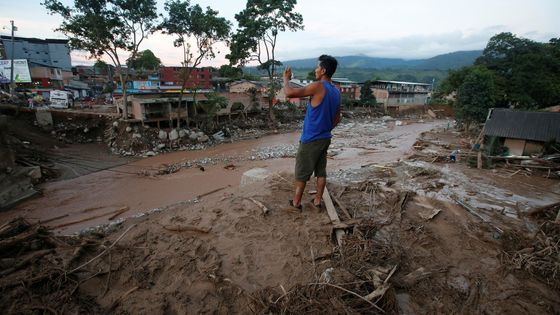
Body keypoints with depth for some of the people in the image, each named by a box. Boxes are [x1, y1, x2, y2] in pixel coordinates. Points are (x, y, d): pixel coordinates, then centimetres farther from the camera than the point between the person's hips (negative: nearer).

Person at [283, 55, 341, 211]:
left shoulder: (318, 86, -18)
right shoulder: (336, 92, 7)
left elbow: (289, 93, -21)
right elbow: (337, 118, 15)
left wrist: (286, 79, -3)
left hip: (310, 139, -7)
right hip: (325, 138, 8)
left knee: (301, 172, 5)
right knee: (321, 171, 14)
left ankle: (296, 203, 17)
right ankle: (317, 201, 24)